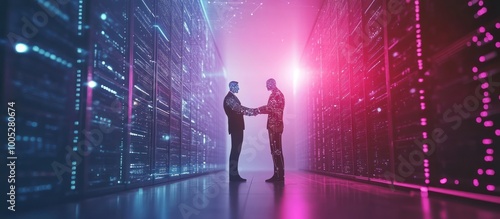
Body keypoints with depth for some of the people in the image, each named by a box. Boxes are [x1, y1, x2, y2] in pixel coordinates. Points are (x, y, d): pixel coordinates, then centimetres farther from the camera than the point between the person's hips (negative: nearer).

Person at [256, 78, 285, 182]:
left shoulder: (276, 94, -11)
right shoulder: (276, 94, 21)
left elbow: (269, 108, -20)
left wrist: (256, 110, -14)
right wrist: (257, 110, 15)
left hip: (275, 125, -10)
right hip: (274, 125, 10)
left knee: (277, 150, -8)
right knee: (275, 150, 10)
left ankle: (280, 175, -5)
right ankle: (277, 175, 14)